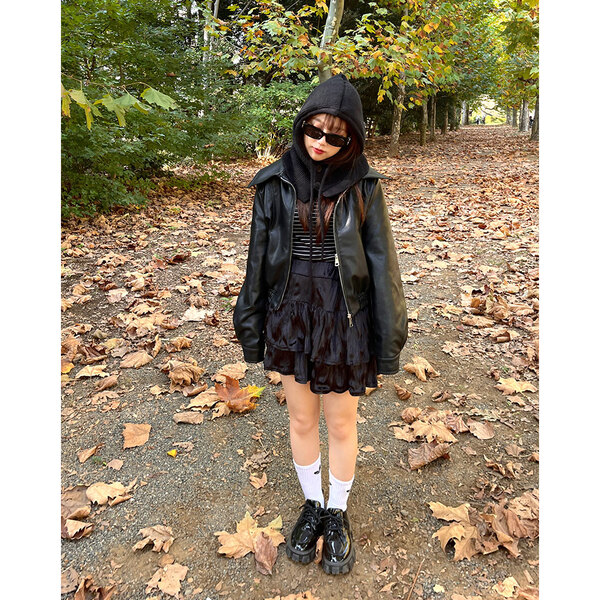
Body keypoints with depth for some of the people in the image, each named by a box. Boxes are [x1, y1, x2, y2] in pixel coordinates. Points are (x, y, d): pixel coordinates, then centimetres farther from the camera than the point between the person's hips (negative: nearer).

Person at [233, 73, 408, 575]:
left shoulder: (363, 185, -5)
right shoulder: (276, 182, -1)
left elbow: (381, 262, -4)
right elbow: (259, 255, 4)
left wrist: (387, 338, -5)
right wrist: (252, 327, 5)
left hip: (343, 316, -1)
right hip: (291, 313, 2)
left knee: (341, 423, 13)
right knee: (302, 421, 16)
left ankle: (338, 514, 37)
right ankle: (312, 505, 40)